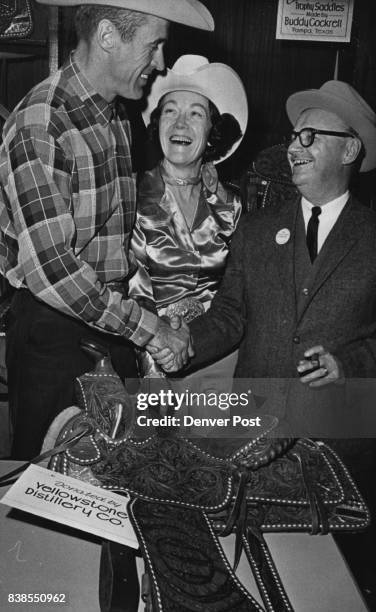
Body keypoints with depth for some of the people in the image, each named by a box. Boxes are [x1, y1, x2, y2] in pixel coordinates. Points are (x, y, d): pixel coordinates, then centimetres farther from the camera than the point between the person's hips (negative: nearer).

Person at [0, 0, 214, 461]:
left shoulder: (118, 116, 8)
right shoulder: (39, 125, -19)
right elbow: (48, 267, -25)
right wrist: (147, 328, -21)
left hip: (111, 317, 7)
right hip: (53, 329, -7)